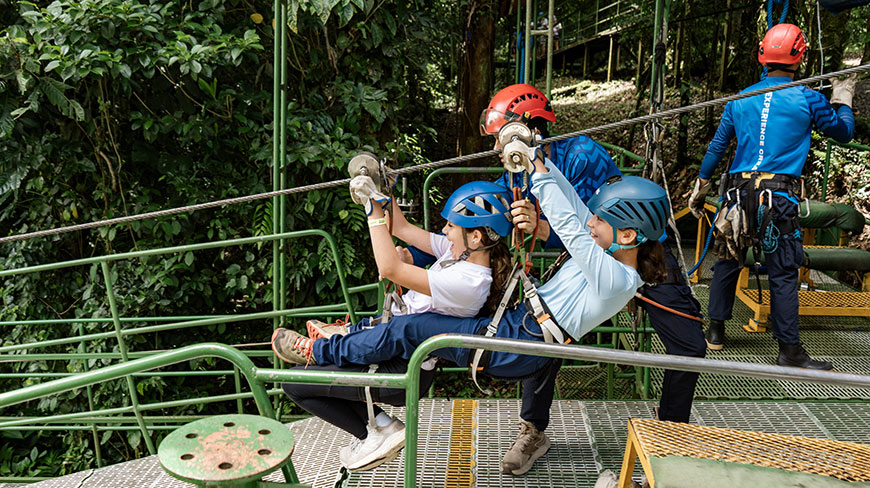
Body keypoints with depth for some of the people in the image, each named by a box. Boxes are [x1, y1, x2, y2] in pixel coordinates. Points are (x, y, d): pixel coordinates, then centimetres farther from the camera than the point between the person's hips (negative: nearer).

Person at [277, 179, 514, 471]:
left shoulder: (467, 282, -30)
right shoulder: (461, 251, -2)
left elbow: (390, 269, -33)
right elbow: (402, 228, 8)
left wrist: (374, 208, -26)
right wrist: (379, 189, -2)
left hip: (403, 372, -10)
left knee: (293, 382, 0)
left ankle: (380, 432, 7)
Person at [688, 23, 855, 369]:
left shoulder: (740, 100, 10)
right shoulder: (807, 99, 0)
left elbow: (716, 148, 16)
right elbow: (844, 133, 14)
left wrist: (699, 190, 25)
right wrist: (843, 99, 31)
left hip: (738, 192, 4)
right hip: (780, 196, -4)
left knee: (728, 261, 15)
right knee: (783, 272, -1)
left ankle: (715, 331, 22)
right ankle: (789, 351, 4)